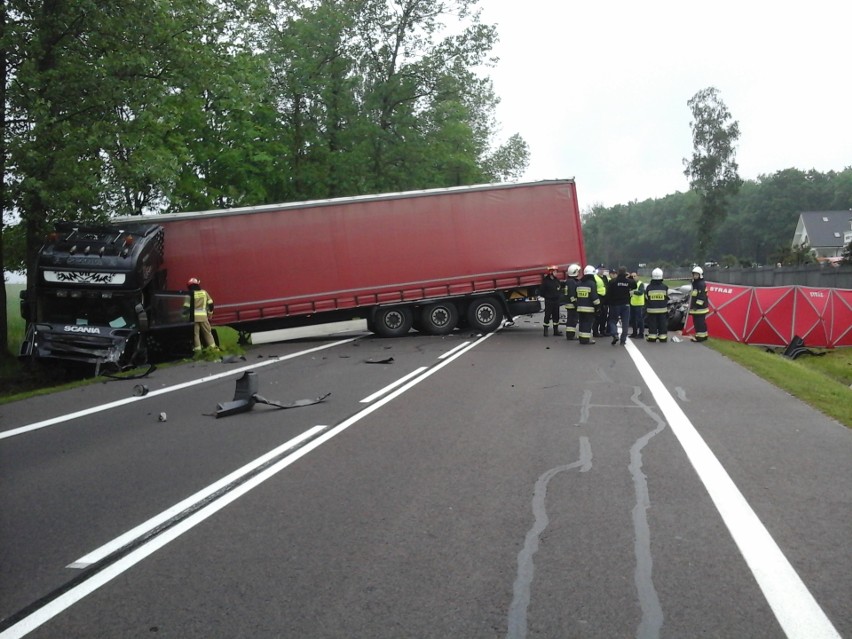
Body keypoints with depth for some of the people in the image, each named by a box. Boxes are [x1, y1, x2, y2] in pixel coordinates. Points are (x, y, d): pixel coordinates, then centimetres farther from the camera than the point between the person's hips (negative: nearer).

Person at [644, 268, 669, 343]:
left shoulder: (649, 287, -6)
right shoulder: (664, 287, -4)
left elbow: (646, 299, 3)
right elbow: (667, 298, 8)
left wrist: (646, 308, 17)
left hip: (651, 310, 0)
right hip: (662, 309, 0)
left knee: (652, 324, 5)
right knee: (662, 324, 7)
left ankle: (652, 337, 5)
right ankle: (663, 338, 9)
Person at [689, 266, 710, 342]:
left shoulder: (702, 284, -15)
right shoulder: (695, 283, 17)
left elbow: (702, 296, -21)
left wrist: (697, 305, -22)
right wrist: (692, 305, 25)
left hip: (700, 308, -10)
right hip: (696, 307, 10)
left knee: (700, 322, -9)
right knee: (696, 322, 13)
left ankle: (701, 336, -6)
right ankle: (704, 335, 21)